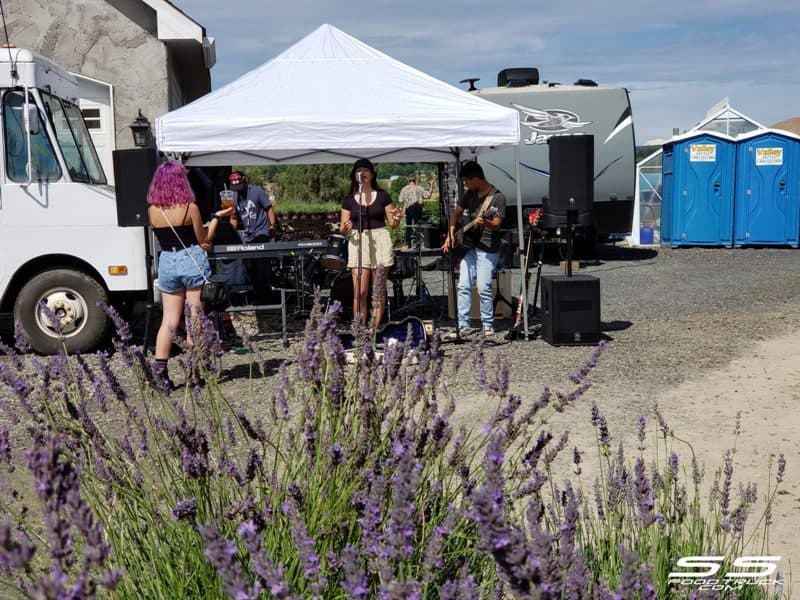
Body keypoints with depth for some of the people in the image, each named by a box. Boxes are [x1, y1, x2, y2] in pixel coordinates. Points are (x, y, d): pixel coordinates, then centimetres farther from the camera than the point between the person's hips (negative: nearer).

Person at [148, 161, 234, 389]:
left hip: (166, 263, 4)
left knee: (169, 320, 8)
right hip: (192, 261, -4)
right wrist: (217, 217, 10)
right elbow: (204, 239, -2)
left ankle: (160, 369, 2)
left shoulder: (152, 210, 3)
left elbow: (164, 238, 10)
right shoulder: (190, 208, -10)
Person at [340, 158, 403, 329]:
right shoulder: (349, 200, 8)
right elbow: (343, 230, 8)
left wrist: (397, 218, -13)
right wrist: (345, 228, -15)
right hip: (358, 243, 0)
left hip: (379, 243, 0)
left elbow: (392, 224, 9)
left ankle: (375, 329, 10)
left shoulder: (382, 196, 7)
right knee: (359, 293, -7)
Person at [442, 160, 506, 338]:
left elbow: (497, 225, -15)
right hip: (469, 247, 6)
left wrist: (485, 222, -36)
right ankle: (463, 325, 5)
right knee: (464, 286, 0)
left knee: (483, 288, -8)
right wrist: (450, 234, 4)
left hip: (487, 250, -6)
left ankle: (488, 325, 7)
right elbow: (456, 213, 17)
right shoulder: (470, 194, 8)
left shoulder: (498, 197, -11)